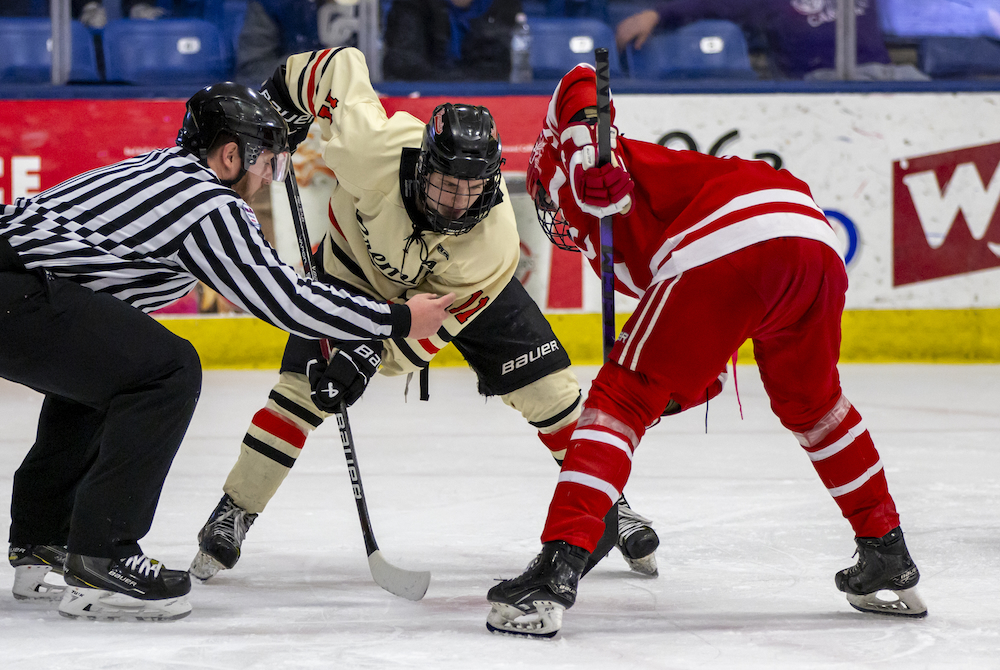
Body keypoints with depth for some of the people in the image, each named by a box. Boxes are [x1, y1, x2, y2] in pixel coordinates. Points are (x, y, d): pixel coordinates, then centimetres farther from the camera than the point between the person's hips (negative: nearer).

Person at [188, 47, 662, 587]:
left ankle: (608, 505, 14)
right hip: (358, 264, 0)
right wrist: (282, 94, -12)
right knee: (300, 391, -14)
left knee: (546, 386, -6)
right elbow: (342, 64, -26)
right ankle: (233, 514, 2)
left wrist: (376, 352, -39)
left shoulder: (494, 241, -37)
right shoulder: (372, 146, -42)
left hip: (459, 284, 0)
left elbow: (438, 317, -27)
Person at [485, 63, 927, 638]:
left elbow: (579, 81, 4)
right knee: (810, 402, 32)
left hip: (729, 245, -8)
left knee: (619, 400, 1)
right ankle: (887, 553, 36)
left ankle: (558, 568, -11)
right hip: (815, 240, 8)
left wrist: (590, 152, -9)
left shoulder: (567, 168, 26)